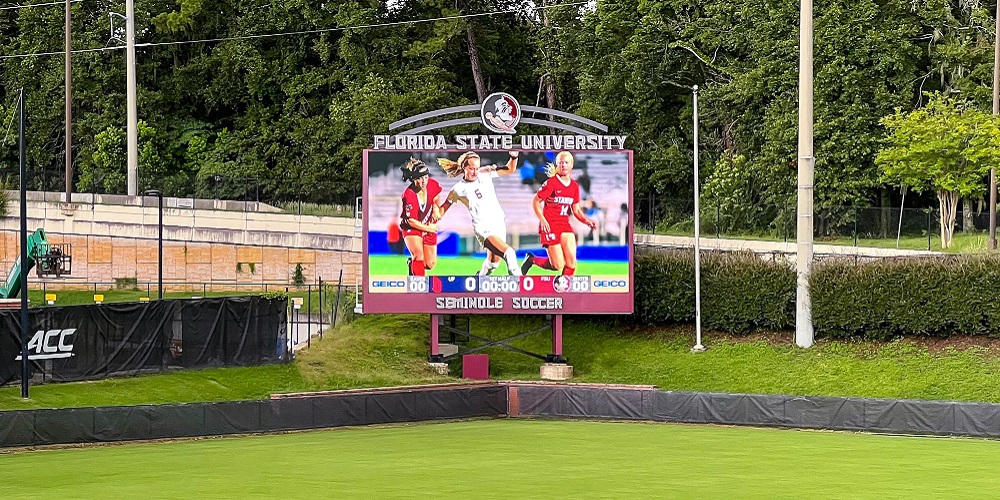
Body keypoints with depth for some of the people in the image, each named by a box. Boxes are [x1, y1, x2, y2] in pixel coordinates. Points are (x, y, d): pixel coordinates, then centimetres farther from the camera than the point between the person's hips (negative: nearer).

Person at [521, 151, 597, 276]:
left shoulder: (574, 186, 10)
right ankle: (531, 260, 16)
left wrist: (587, 221, -3)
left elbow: (576, 210, 15)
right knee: (559, 265, -8)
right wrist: (542, 220, -18)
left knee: (571, 262, -10)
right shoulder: (551, 183, -8)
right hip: (550, 225, -5)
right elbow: (536, 201, -6)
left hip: (565, 225, 5)